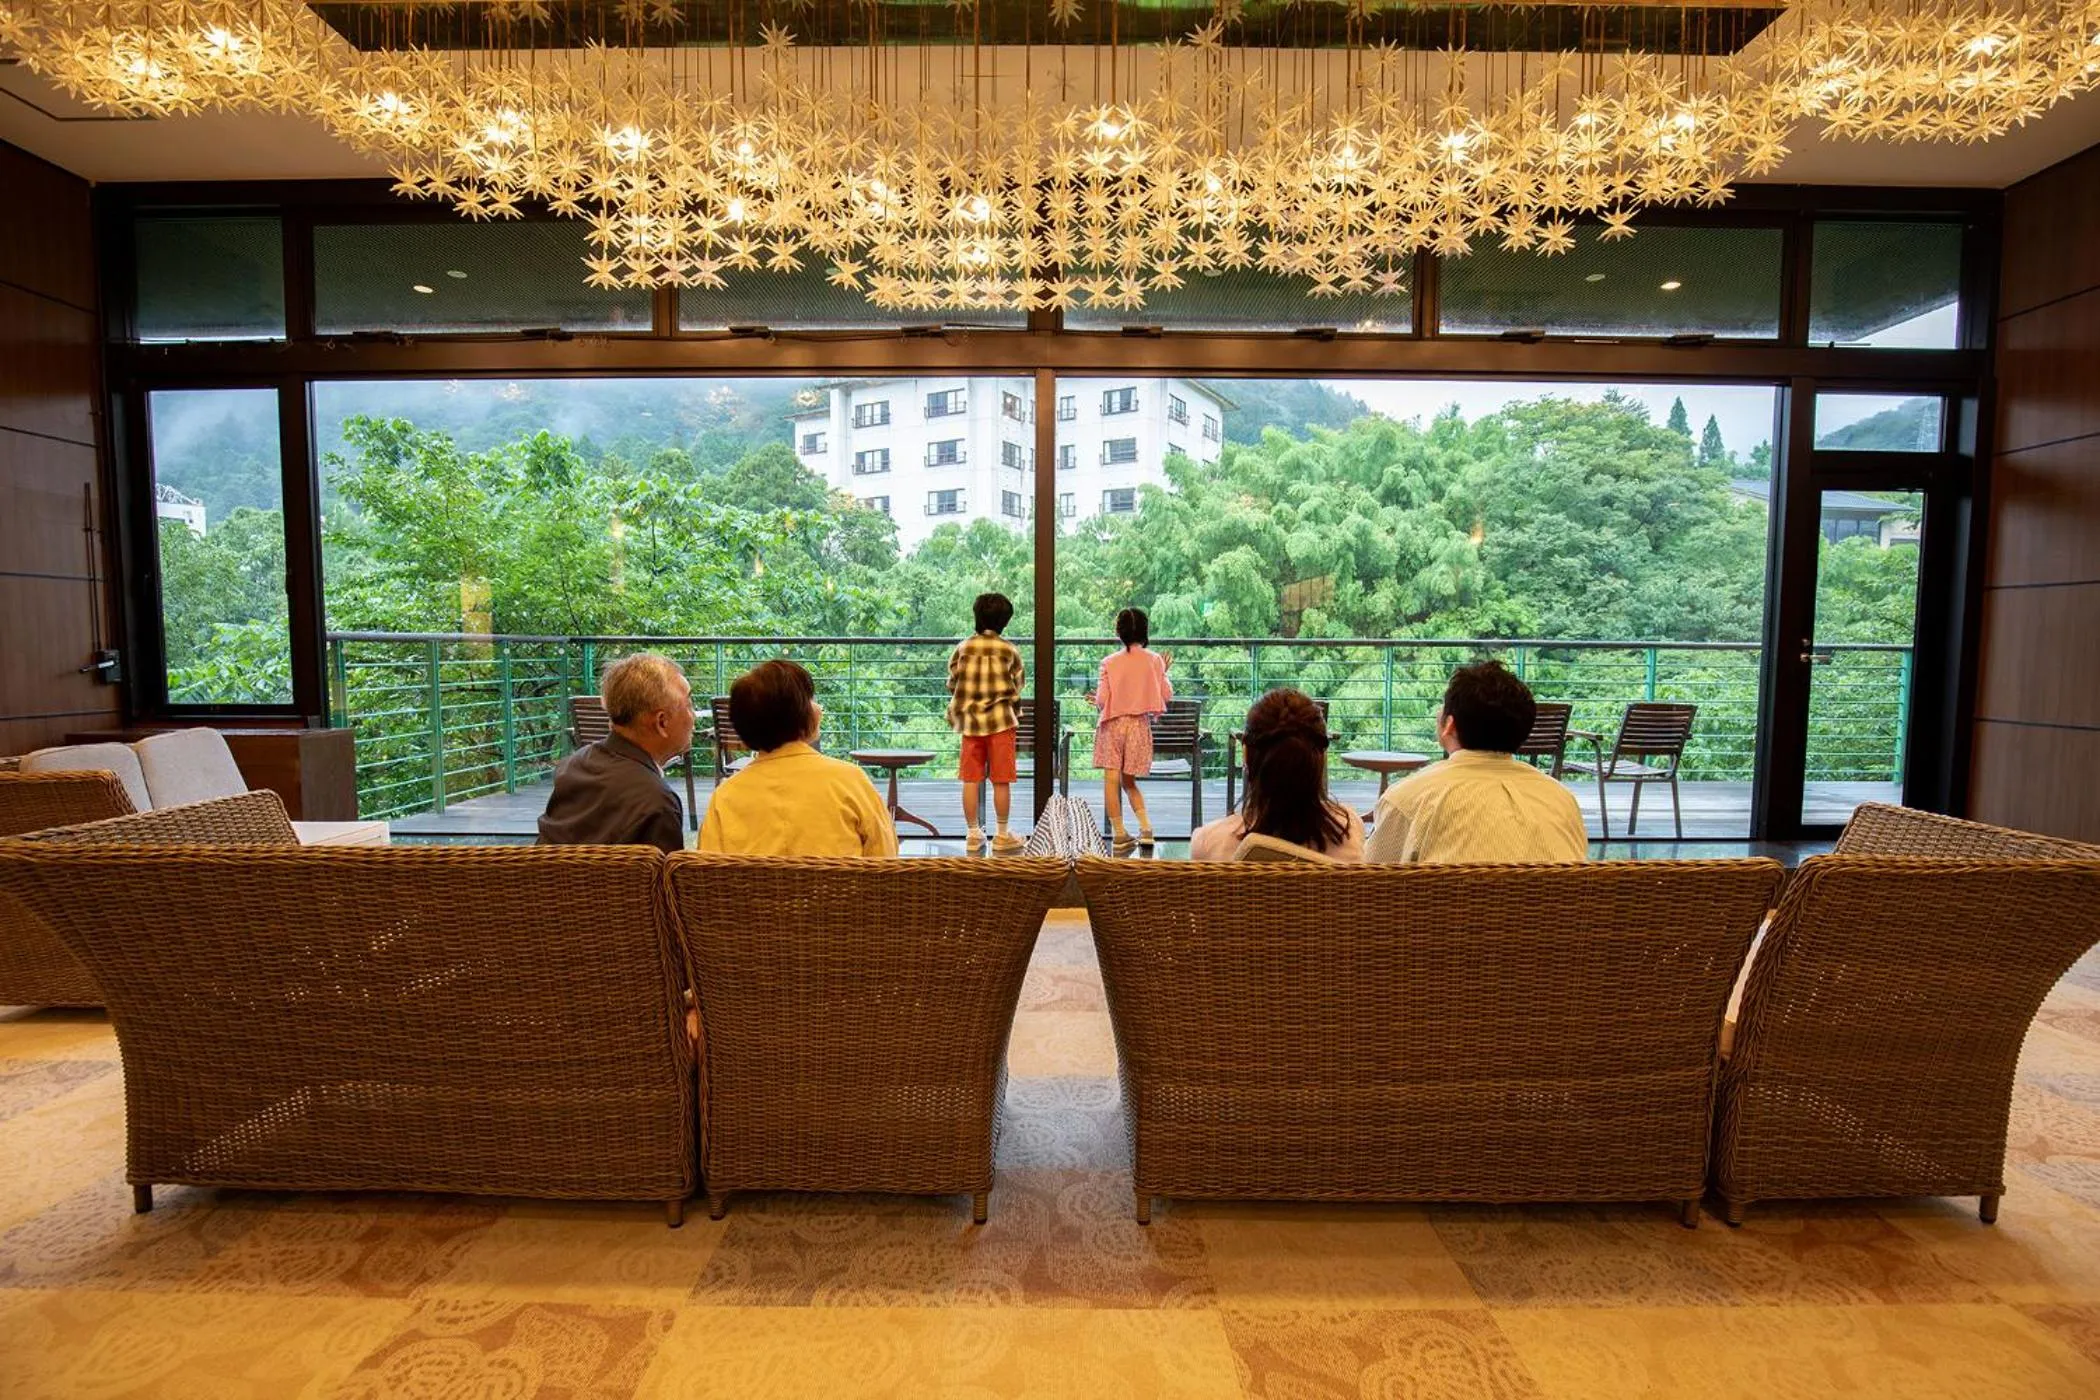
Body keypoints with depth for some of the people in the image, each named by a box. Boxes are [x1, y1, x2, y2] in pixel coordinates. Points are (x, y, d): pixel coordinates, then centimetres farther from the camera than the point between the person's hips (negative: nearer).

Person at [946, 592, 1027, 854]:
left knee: (970, 780, 7)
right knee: (1001, 781, 4)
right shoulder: (1009, 650, -2)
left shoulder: (963, 648, 2)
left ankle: (973, 834, 13)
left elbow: (952, 685, 8)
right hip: (1000, 721, -2)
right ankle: (1002, 836, 11)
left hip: (970, 721, 2)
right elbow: (1016, 691, 4)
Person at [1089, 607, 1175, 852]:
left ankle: (1119, 834, 1)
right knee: (1128, 781, 15)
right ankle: (1146, 828, 3)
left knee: (1111, 779, 2)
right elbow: (1167, 695, 3)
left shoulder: (1110, 662, -6)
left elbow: (1102, 701, -7)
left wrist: (1098, 701, 16)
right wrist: (1163, 673, 18)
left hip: (1113, 724, -2)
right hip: (1139, 725, 2)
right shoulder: (1154, 660, -1)